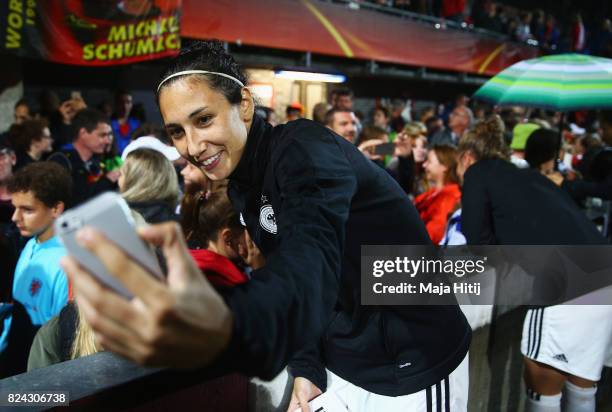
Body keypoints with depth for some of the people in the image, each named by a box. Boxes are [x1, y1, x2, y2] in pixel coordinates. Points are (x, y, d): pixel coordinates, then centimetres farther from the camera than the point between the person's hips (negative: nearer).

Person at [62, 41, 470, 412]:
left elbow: (309, 261, -43)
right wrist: (307, 367, -6)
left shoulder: (305, 148, -24)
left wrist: (228, 329, -63)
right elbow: (286, 275, 7)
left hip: (414, 367, -7)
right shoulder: (244, 187, 2)